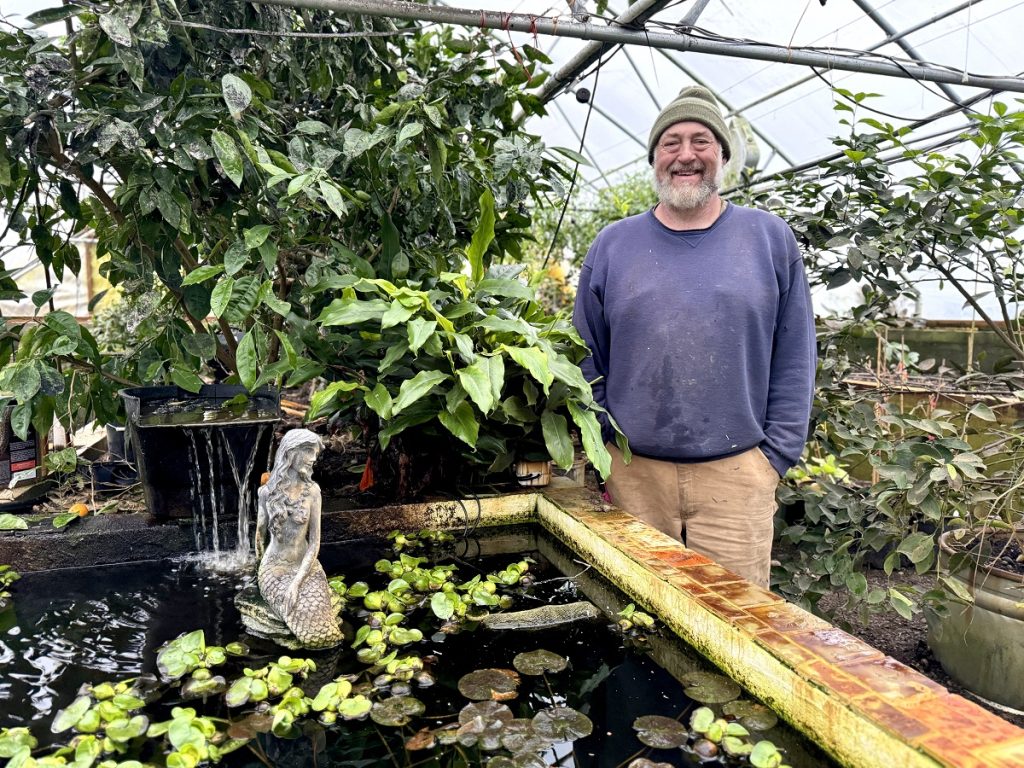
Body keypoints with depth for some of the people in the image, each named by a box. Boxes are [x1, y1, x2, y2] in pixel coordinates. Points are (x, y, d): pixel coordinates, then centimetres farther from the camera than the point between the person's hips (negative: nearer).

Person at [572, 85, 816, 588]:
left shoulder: (770, 239, 5)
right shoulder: (613, 245, 6)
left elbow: (794, 360, 4)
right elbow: (588, 360, 8)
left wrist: (777, 454, -1)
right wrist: (602, 450, 2)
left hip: (737, 474, 0)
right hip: (633, 473, 1)